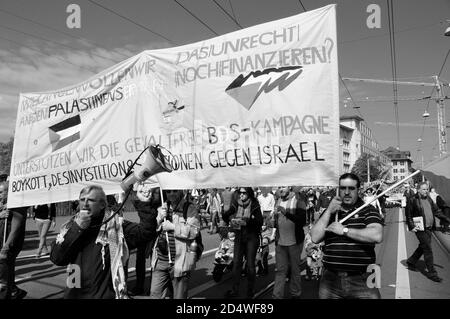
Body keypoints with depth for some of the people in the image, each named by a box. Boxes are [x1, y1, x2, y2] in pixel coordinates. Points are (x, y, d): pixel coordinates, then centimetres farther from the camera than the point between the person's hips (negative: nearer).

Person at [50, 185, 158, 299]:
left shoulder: (116, 226, -8)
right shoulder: (72, 226, 2)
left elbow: (146, 231, -21)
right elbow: (56, 259, -8)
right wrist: (77, 229, -16)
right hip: (74, 294, 3)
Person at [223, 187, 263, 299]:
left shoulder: (254, 205, -9)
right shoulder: (236, 205, 0)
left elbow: (260, 222, -16)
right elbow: (225, 215, 1)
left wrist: (246, 222, -28)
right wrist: (230, 221, -20)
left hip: (251, 237, -3)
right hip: (239, 236, 3)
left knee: (250, 264, 2)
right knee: (236, 263, 3)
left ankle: (250, 289, 21)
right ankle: (235, 290, 15)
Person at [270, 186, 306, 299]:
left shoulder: (299, 202, -6)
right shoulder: (278, 202, 9)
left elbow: (302, 221, -20)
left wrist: (286, 213, -28)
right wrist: (274, 222, 3)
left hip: (294, 242, -4)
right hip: (280, 242, 4)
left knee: (295, 269, 8)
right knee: (280, 270, 6)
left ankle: (295, 294, 23)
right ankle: (277, 296, 12)